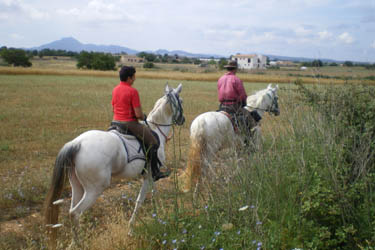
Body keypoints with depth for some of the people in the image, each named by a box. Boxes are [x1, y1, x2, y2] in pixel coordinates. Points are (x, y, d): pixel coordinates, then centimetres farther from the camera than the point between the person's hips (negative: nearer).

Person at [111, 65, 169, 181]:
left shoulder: (115, 90, 7)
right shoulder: (133, 91, -17)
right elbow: (138, 114, -19)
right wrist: (143, 117, 4)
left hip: (115, 122, 8)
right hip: (129, 123, -8)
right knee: (153, 142, 3)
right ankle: (154, 172, 5)